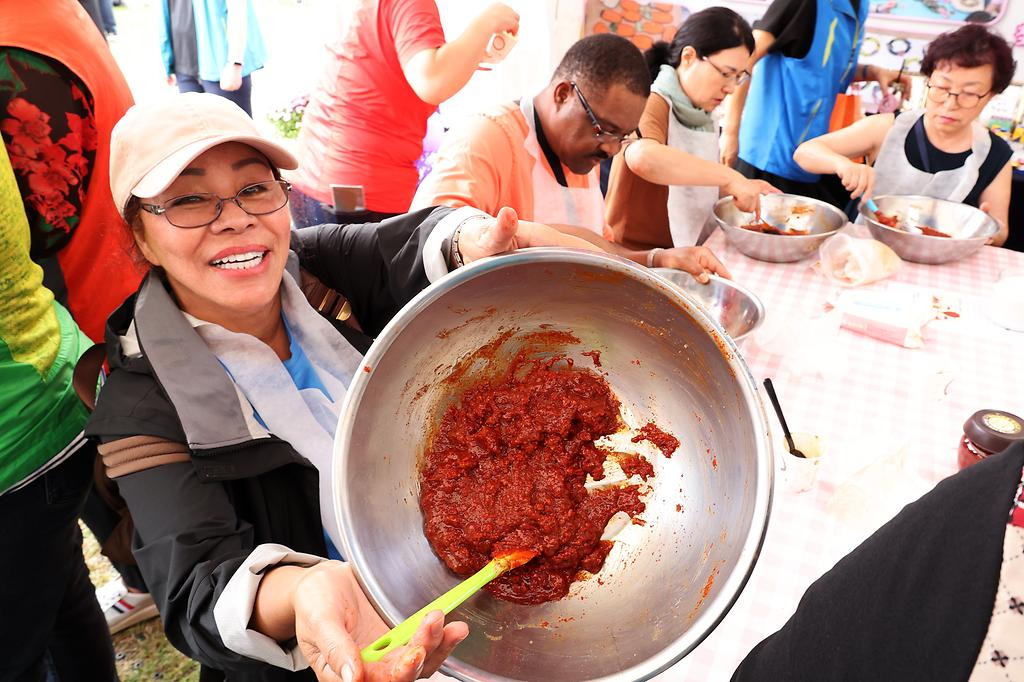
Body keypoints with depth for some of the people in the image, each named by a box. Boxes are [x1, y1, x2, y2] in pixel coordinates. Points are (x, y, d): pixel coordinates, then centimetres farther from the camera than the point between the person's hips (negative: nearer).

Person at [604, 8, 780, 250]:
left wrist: (742, 188, 3)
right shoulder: (652, 106, -15)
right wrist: (731, 177, -32)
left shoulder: (701, 116, 11)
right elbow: (643, 157, -38)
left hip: (684, 254, 8)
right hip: (637, 256, -8)